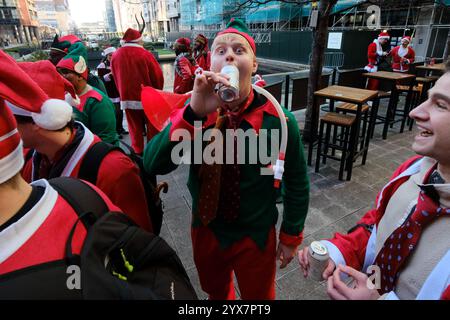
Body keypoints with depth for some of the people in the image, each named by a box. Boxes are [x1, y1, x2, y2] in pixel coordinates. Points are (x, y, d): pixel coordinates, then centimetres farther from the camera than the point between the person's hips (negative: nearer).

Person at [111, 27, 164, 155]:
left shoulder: (116, 55, 1)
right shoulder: (145, 54, -12)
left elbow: (115, 78, 10)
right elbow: (158, 76, -8)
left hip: (127, 98, 4)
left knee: (135, 128, 11)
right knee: (152, 126, 10)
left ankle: (137, 152, 17)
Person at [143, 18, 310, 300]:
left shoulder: (278, 120, -19)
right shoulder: (193, 111, -13)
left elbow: (297, 183, -7)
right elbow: (153, 165, -26)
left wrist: (291, 235, 1)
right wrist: (194, 112, -39)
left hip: (256, 236, -2)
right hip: (205, 231, 3)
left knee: (258, 297, 24)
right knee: (215, 292, 30)